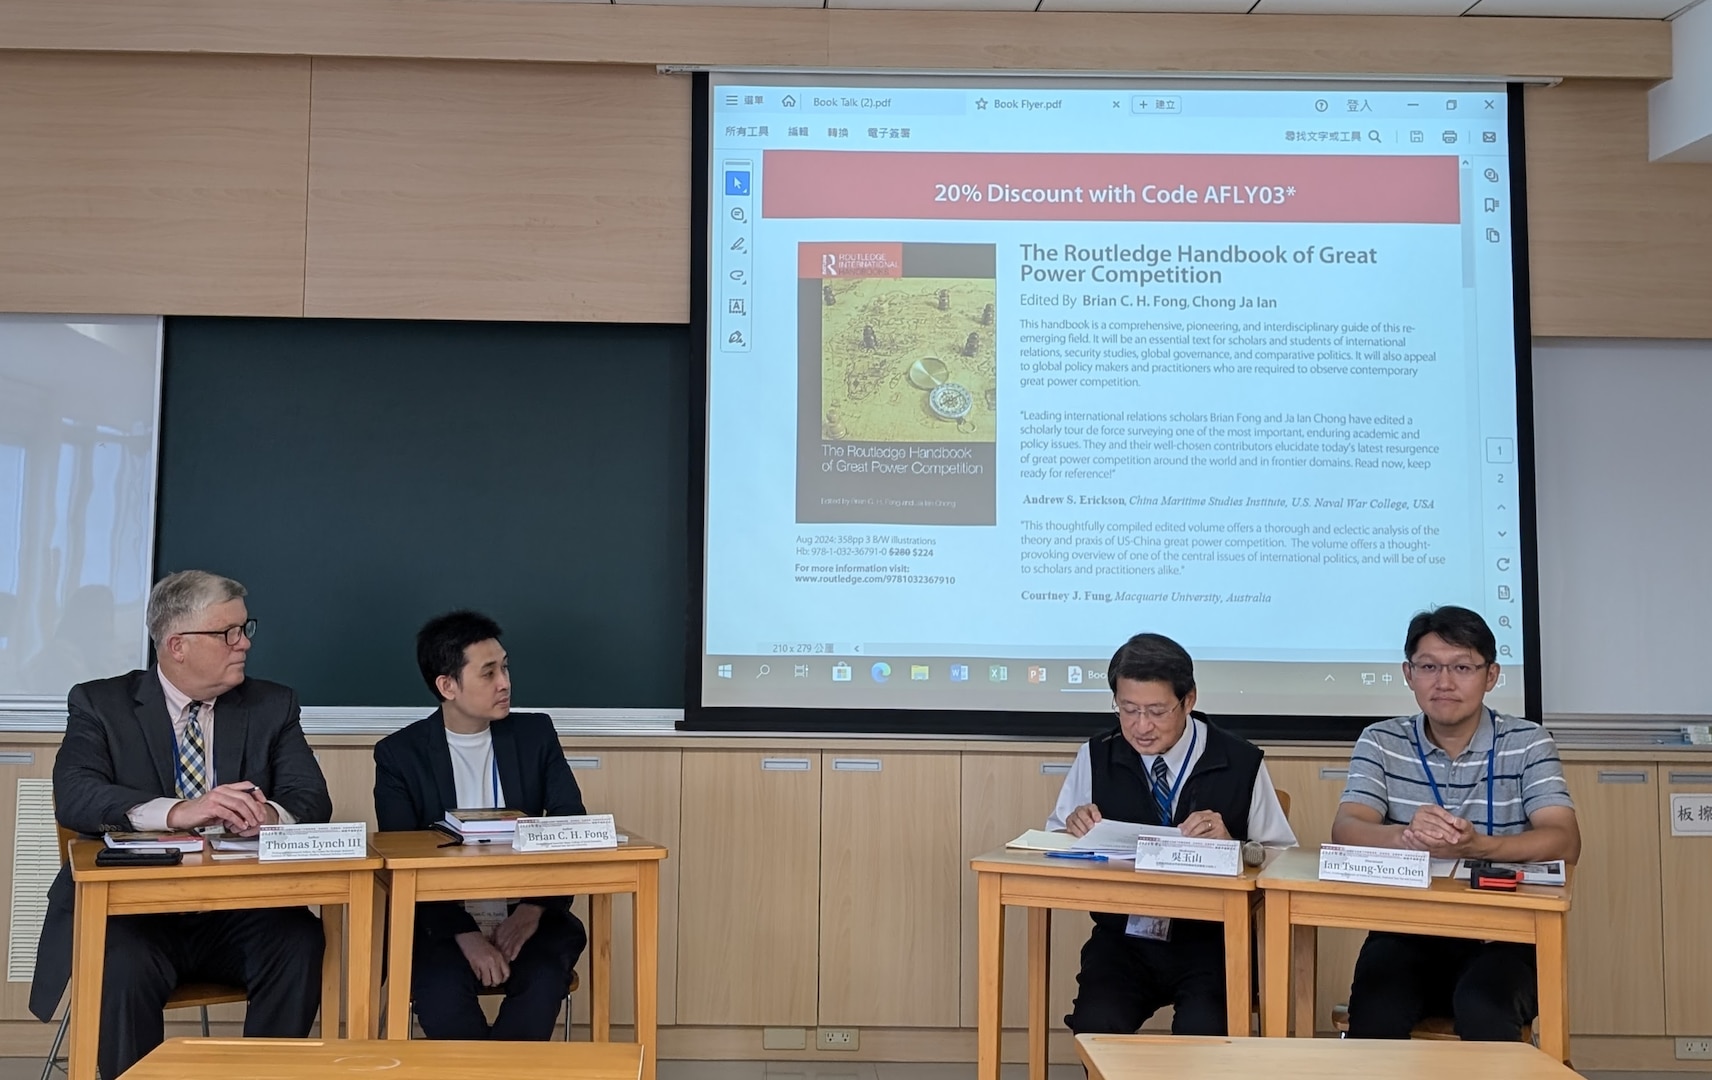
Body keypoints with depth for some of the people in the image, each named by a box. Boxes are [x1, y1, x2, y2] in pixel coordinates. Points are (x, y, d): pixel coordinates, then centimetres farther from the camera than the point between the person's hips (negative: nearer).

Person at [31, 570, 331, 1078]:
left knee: (301, 941, -27)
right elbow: (74, 797, -12)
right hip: (131, 908, -2)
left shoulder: (273, 706, 10)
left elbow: (312, 799, 0)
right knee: (123, 968, -33)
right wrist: (178, 812, -30)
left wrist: (268, 813, -25)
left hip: (238, 910, 2)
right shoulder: (99, 704, 5)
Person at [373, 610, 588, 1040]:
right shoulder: (399, 753, 1)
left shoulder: (535, 734, 6)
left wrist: (535, 907, -16)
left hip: (526, 917, 1)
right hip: (443, 924, -1)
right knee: (441, 992, -31)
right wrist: (463, 933, -21)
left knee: (542, 984, -29)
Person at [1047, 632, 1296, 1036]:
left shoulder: (1240, 763, -1)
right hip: (1122, 939, 2)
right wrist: (1074, 828, -11)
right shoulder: (1095, 757, 6)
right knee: (1096, 1025, -25)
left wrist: (1230, 845, -18)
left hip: (1211, 943, -2)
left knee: (1201, 1031, -29)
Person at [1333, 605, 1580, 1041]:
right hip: (1405, 931, 1)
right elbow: (1345, 830, -8)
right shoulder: (1381, 742, 6)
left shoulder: (1527, 743, 4)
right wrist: (1405, 836, -32)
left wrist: (1476, 845, -29)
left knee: (1483, 1011, -32)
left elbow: (1564, 841, -10)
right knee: (1374, 1016, -29)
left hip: (1501, 937, 0)